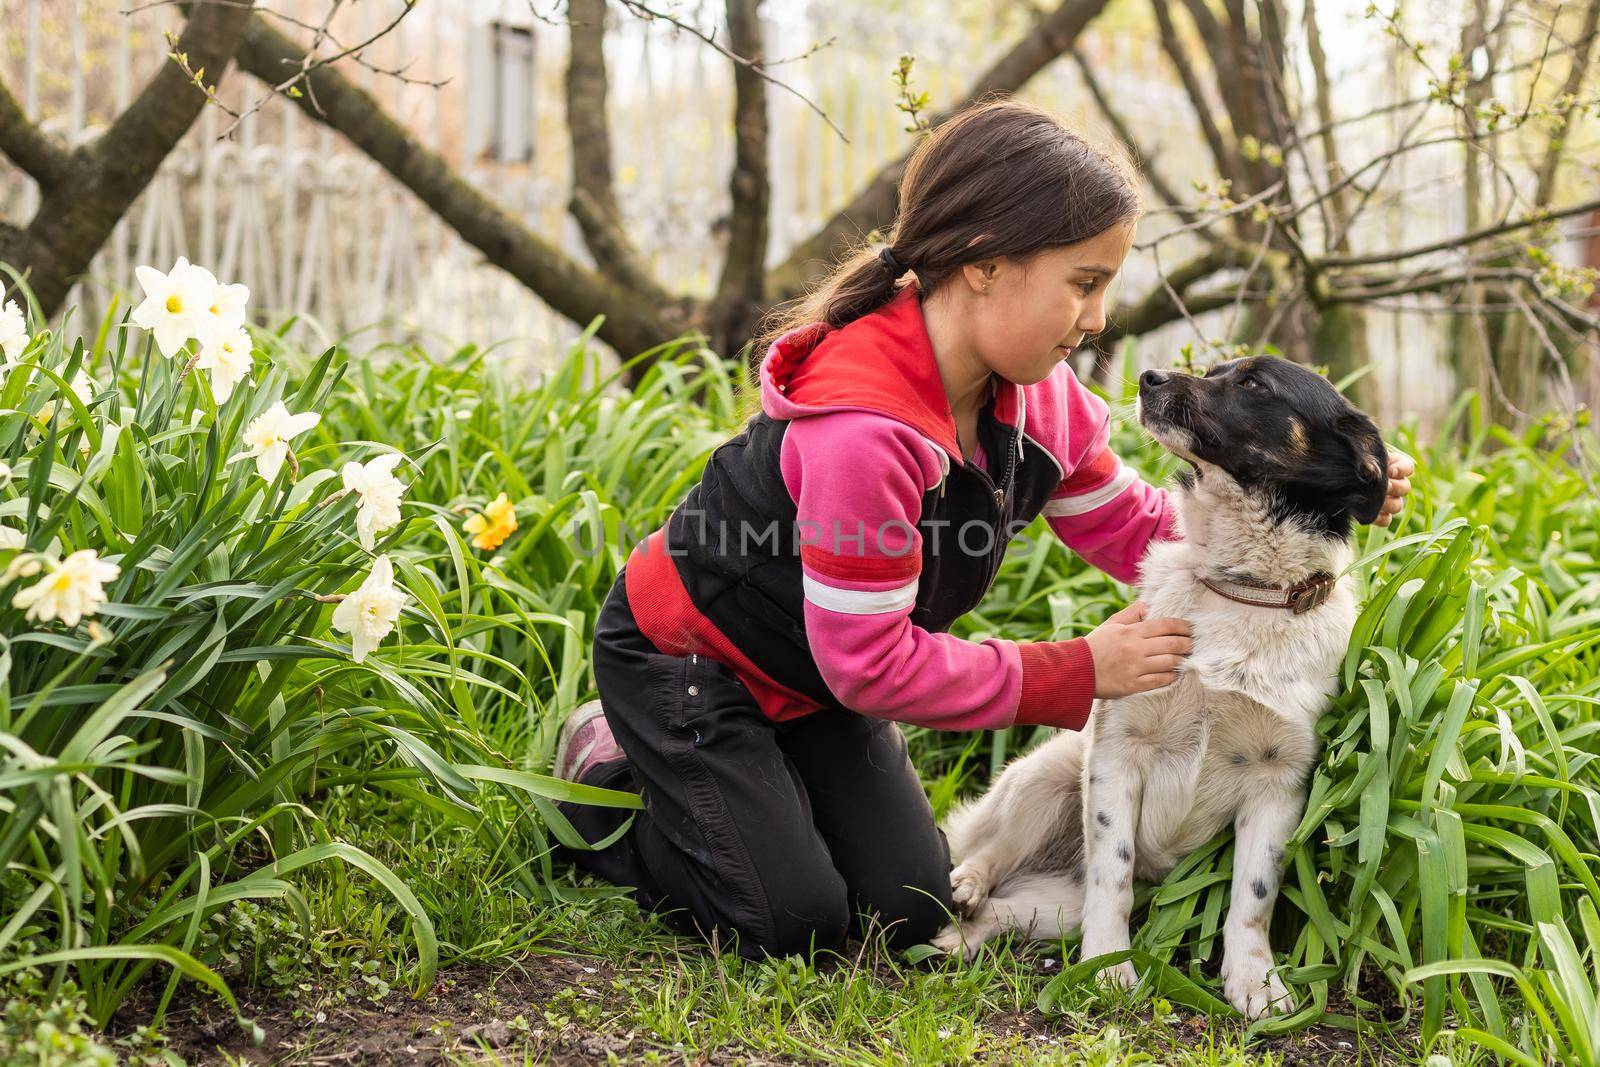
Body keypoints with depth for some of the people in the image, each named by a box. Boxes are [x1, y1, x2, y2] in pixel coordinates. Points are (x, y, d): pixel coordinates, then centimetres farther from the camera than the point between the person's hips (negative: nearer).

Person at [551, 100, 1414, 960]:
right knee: (791, 917, -13)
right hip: (684, 656, -8)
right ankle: (604, 781, 11)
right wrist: (1079, 674, -27)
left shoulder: (1036, 395, -11)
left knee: (905, 910, 1)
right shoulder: (864, 430, -38)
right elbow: (869, 663, -31)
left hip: (816, 679, 8)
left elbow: (1137, 530, 1)